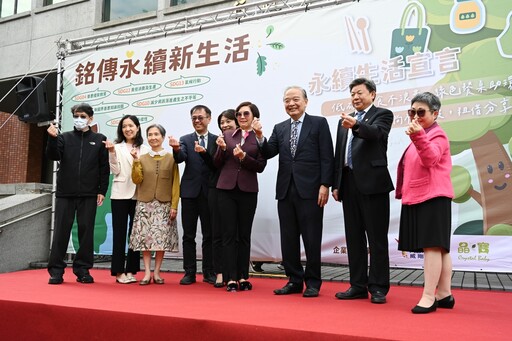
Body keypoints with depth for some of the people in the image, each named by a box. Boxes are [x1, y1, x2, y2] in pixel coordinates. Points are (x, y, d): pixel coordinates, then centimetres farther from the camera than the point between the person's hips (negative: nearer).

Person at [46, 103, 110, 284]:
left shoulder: (99, 140, 8)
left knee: (86, 230, 3)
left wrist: (102, 191, -1)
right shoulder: (64, 137, 11)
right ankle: (56, 270, 7)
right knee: (61, 230, 1)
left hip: (89, 195, 0)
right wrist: (52, 138, -19)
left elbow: (104, 168, 5)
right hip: (65, 193, 1)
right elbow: (53, 156, -3)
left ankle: (82, 269, 12)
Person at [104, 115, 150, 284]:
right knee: (119, 232, 1)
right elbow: (115, 171, -3)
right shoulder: (117, 147, 4)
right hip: (120, 195, -1)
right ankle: (119, 271, 7)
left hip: (139, 195, 2)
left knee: (135, 233, 5)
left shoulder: (145, 149, 8)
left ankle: (131, 270, 13)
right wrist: (112, 152, -13)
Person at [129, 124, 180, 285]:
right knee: (145, 238, -1)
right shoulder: (142, 159, 9)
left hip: (164, 205, -1)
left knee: (162, 239, -1)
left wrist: (174, 205, -5)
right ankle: (147, 273, 5)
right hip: (144, 204, 1)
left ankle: (157, 272, 10)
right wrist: (136, 161, -9)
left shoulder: (171, 158, 3)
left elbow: (175, 183, 1)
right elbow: (136, 180, 0)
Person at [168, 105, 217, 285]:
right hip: (190, 192, 1)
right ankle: (189, 272, 13)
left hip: (210, 192, -1)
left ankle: (209, 272, 14)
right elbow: (180, 158, -13)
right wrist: (176, 149, -32)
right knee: (188, 235, 6)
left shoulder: (217, 140, 5)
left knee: (209, 235, 6)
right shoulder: (185, 140, 6)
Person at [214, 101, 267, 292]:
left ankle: (243, 277, 14)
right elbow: (217, 164, 8)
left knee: (244, 235, 6)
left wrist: (243, 157, -17)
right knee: (229, 234, 1)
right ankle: (231, 278, 5)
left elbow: (260, 166, -4)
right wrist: (222, 149, -9)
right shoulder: (227, 135, 8)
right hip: (226, 189, 1)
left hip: (248, 190, -1)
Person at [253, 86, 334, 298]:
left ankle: (312, 282, 15)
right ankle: (294, 280, 20)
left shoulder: (319, 123, 2)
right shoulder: (279, 128, 15)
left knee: (312, 239, 3)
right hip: (286, 191, 5)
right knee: (288, 239, 9)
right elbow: (268, 153, 5)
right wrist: (260, 137, -11)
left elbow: (327, 157, -4)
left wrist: (325, 185, -11)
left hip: (310, 190, -5)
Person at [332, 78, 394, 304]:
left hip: (373, 183, -6)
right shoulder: (345, 120, 20)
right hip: (349, 184, 6)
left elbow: (376, 133, -21)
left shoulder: (382, 115, 3)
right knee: (354, 237, 9)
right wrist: (336, 184, 11)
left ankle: (378, 288, 4)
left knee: (377, 237, -2)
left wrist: (356, 125, -40)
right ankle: (358, 285, 17)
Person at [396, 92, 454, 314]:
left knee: (432, 246, -11)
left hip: (432, 198, -9)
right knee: (439, 247, 10)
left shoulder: (437, 136, -7)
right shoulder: (422, 136, 19)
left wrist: (418, 137, -44)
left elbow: (431, 158, -29)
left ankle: (429, 297, -11)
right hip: (418, 198, 9)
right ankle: (444, 294, 15)